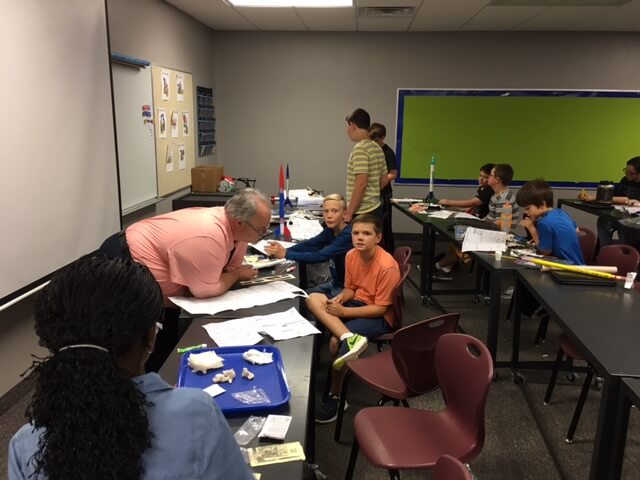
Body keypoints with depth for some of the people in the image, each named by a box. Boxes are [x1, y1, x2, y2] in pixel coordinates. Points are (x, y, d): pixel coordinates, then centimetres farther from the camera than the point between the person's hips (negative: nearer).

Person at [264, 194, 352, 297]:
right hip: (334, 283, 7)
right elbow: (309, 244, -6)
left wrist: (285, 254, -31)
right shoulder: (330, 230, 1)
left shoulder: (348, 235, -24)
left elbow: (320, 256, -30)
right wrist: (283, 250, -23)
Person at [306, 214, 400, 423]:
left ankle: (336, 397, -4)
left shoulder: (387, 266, -25)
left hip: (380, 317, -7)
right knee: (313, 299, -16)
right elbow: (351, 289, 10)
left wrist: (343, 312, -25)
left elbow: (380, 308, -22)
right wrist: (340, 298, -15)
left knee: (336, 341, -26)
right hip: (358, 304, 7)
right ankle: (349, 338, -32)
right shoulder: (351, 255, -4)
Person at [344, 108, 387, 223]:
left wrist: (349, 212, -18)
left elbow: (361, 183, -22)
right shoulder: (377, 148, 11)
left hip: (361, 213, -9)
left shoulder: (360, 148, -15)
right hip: (375, 208, 9)